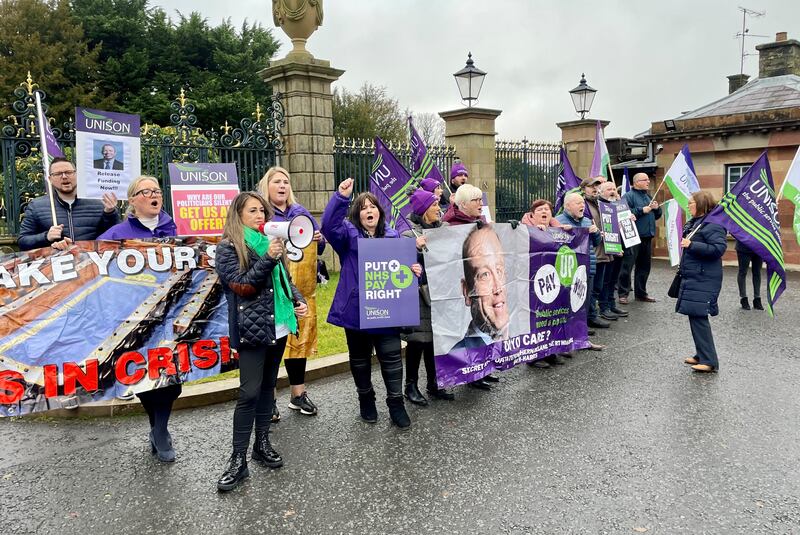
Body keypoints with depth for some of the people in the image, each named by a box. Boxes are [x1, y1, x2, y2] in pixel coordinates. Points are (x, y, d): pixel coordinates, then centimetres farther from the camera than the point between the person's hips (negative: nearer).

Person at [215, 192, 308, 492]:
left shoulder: (268, 242, 14)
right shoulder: (228, 248, -5)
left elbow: (285, 280, 21)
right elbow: (241, 285, -15)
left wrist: (298, 301, 4)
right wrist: (268, 258, -23)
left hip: (278, 326, 7)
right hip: (253, 329, -7)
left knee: (267, 386, 14)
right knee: (250, 393, -8)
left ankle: (262, 443, 26)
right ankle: (238, 459, 0)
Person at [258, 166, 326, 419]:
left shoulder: (301, 212, 15)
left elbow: (318, 246, 18)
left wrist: (319, 240, -3)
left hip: (302, 286, 5)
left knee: (299, 335, 12)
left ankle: (298, 393, 25)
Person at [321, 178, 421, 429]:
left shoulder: (392, 236, 9)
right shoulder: (349, 233, -1)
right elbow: (329, 225, -21)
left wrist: (415, 270, -9)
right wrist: (341, 197, -33)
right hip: (356, 309, -1)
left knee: (391, 356, 2)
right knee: (360, 358, 14)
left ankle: (396, 403, 15)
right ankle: (366, 399, 32)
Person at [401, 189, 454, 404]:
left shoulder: (443, 228, 11)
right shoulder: (410, 233, -8)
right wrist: (416, 248, -30)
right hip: (419, 294, -6)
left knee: (435, 337, 12)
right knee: (418, 339, 0)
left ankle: (433, 384, 23)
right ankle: (411, 386, 15)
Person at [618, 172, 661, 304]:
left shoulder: (648, 196, 19)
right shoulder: (628, 196, -6)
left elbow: (657, 215, 24)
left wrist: (656, 208, 3)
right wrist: (642, 210, -17)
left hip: (647, 236, 8)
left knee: (644, 266, 12)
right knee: (627, 265, -6)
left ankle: (641, 293, 22)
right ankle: (623, 293, -1)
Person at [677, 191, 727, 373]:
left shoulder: (713, 224, -15)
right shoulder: (693, 223, 15)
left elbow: (719, 248, -25)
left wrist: (691, 245, -26)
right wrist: (682, 241, 13)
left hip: (704, 279, -10)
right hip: (691, 277, 10)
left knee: (698, 316, -10)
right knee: (695, 316, 14)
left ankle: (709, 360, -5)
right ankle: (702, 355, 24)